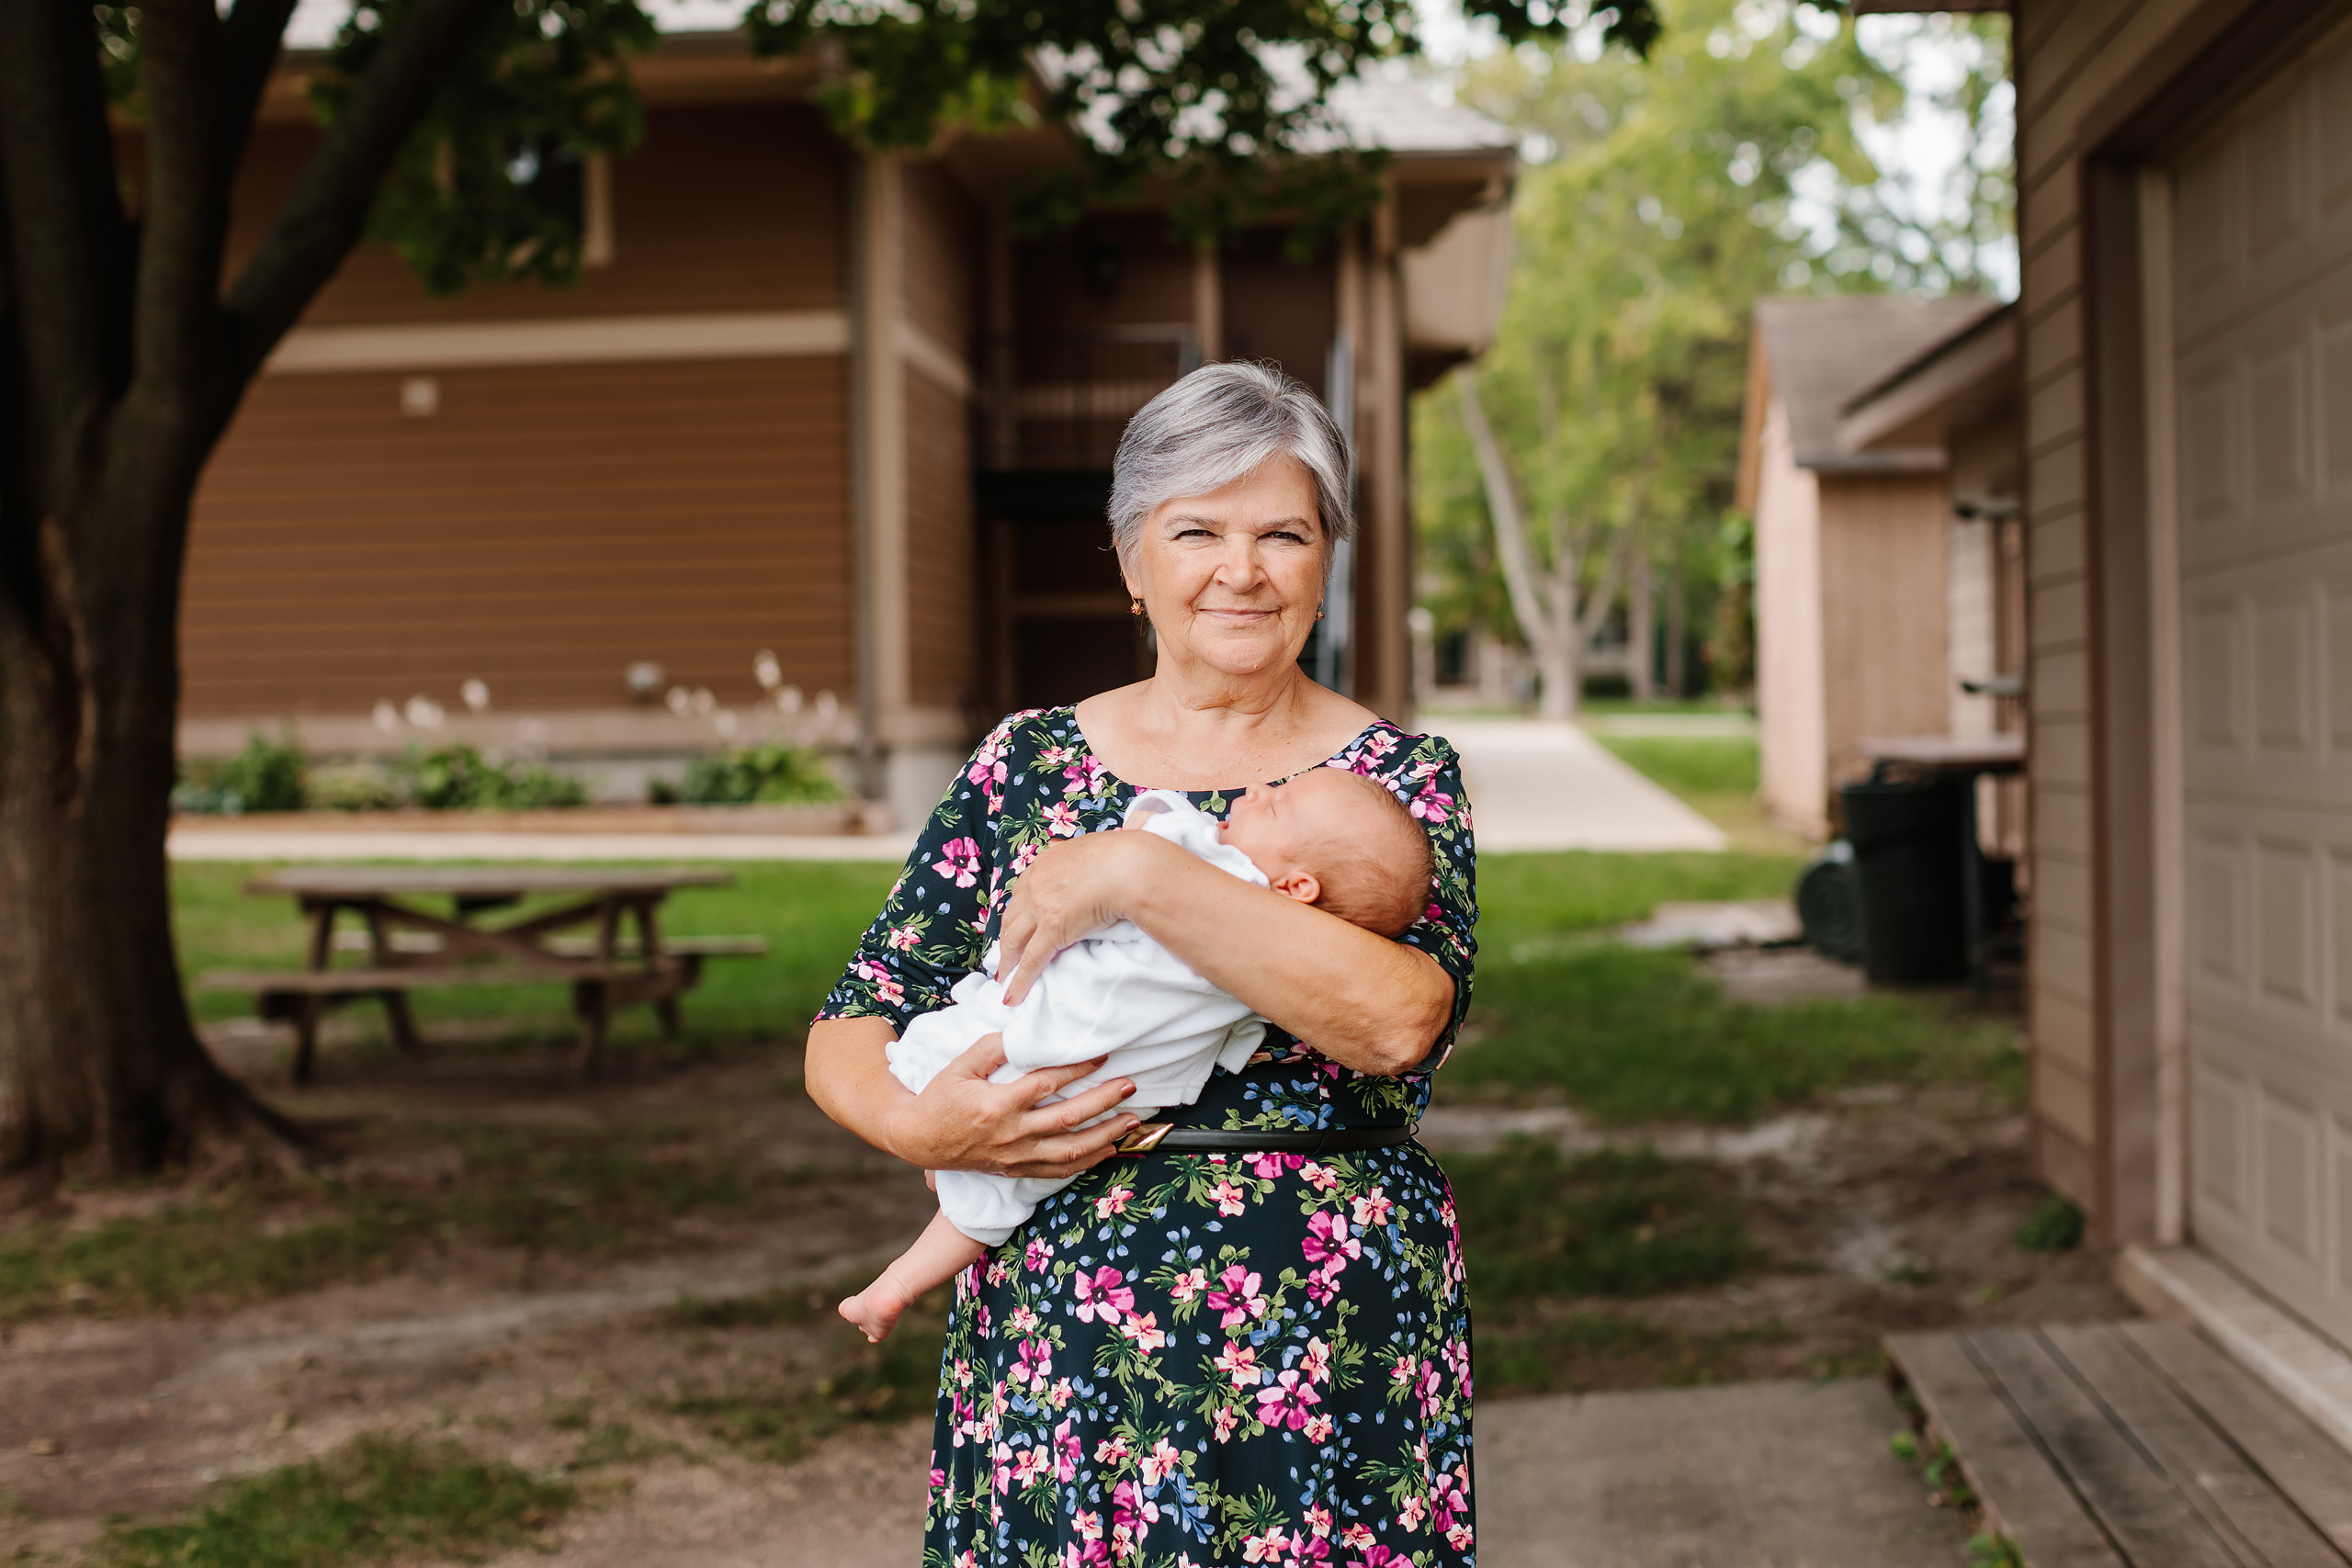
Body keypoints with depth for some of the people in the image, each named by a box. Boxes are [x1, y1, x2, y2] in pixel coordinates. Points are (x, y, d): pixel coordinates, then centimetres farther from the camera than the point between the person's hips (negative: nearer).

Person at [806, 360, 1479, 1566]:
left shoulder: (1399, 779, 1)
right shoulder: (1026, 763, 7)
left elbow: (1403, 1016, -19)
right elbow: (845, 1036, 7)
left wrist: (1140, 873, -21)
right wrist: (919, 1125, -15)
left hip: (1322, 1362, -1)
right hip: (1047, 1363, 2)